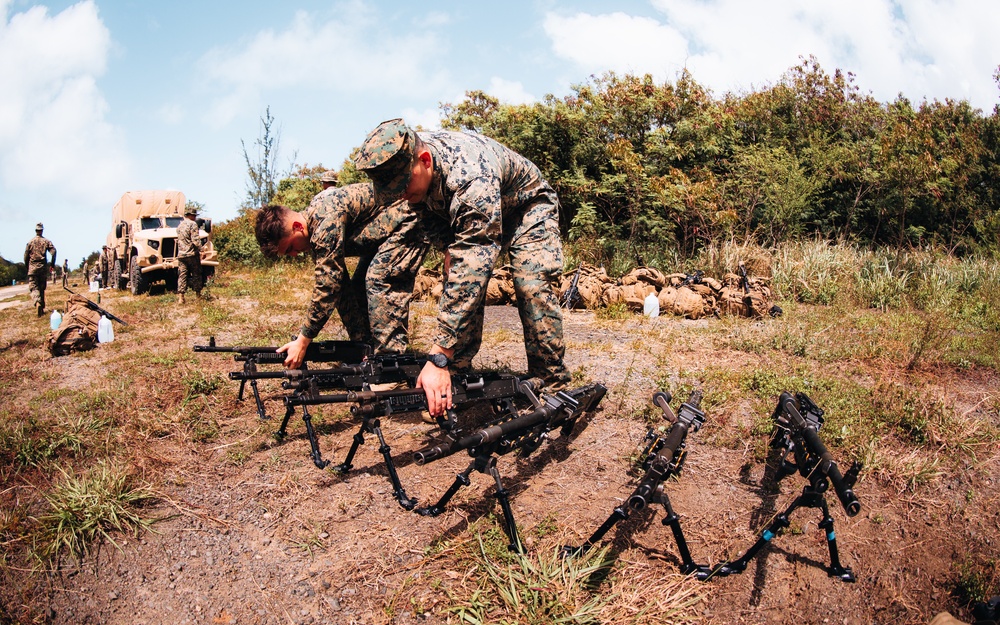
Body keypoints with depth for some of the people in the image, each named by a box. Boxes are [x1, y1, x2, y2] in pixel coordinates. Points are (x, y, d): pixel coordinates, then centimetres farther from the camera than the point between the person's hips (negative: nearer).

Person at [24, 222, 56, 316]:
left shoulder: (30, 242, 4)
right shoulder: (46, 241, 3)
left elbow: (26, 256, 5)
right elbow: (53, 251, -8)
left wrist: (27, 267, 17)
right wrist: (52, 264, 3)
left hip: (32, 267, -1)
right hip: (43, 267, 1)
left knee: (34, 287, -6)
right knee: (42, 288, 12)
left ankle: (37, 303, -33)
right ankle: (42, 308, 14)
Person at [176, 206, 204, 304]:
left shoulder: (180, 225, 15)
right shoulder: (192, 224, -10)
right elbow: (195, 240, -18)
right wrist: (200, 250, -16)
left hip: (181, 254, 6)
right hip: (192, 254, -6)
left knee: (182, 276, 3)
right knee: (196, 275, 5)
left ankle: (180, 297, -2)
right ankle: (198, 294, 12)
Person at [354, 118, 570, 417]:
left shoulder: (472, 179, -45)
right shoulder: (406, 164, -22)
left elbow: (471, 270, -50)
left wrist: (438, 358, -53)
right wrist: (449, 252, -18)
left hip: (526, 208, -6)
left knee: (533, 286, -24)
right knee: (459, 283, -9)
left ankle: (550, 383, -12)